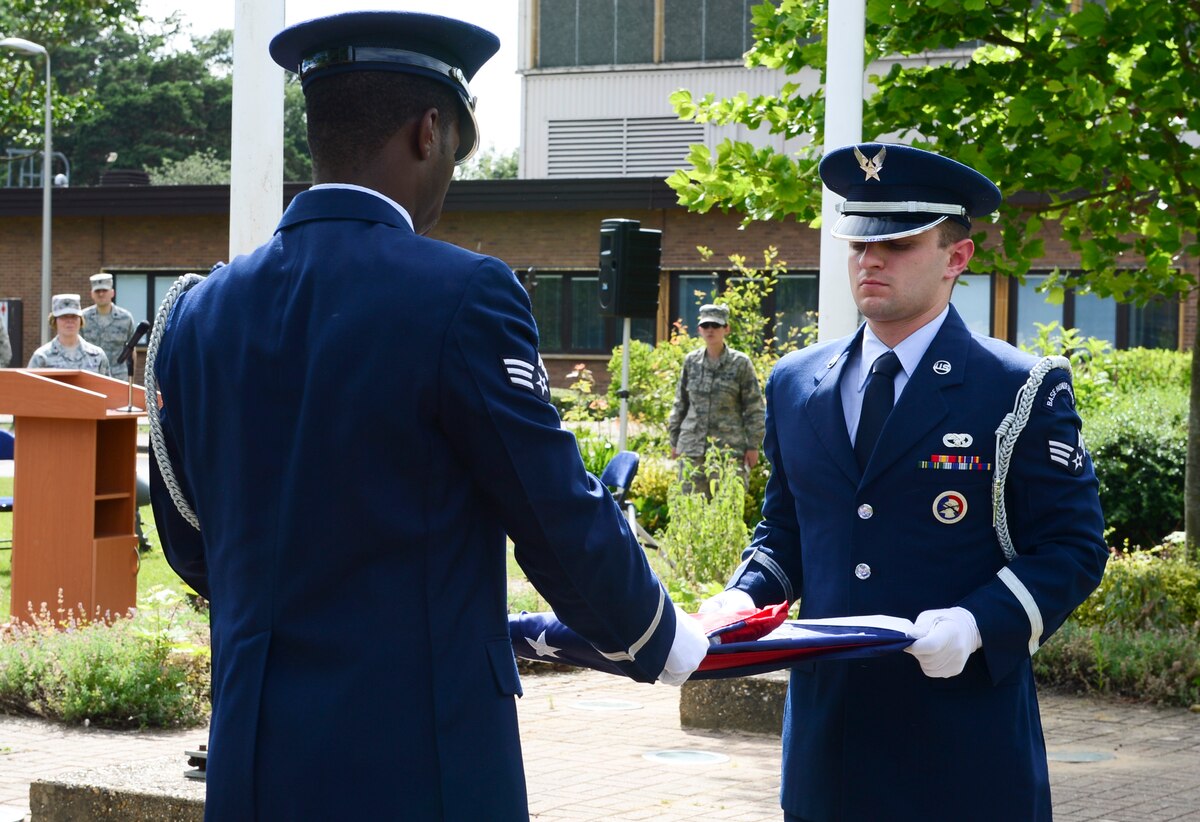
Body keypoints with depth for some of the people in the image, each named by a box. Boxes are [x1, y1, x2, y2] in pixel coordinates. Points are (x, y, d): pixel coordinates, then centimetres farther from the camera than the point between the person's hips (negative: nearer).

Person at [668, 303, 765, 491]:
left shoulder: (740, 363, 0)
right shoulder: (691, 361, 9)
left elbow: (753, 408, 0)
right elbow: (680, 403, 16)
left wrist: (753, 446, -3)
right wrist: (674, 441, 14)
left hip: (729, 447, -3)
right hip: (692, 446, 3)